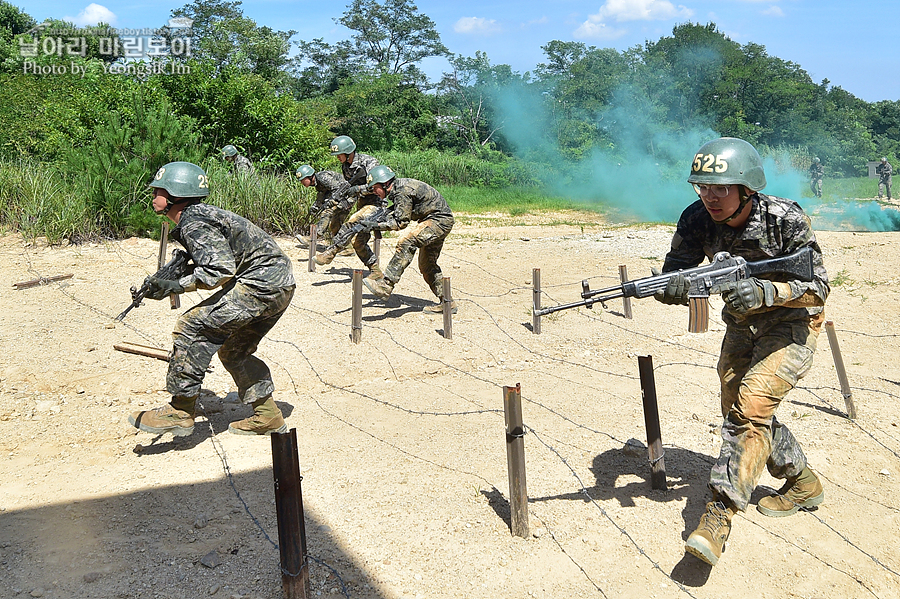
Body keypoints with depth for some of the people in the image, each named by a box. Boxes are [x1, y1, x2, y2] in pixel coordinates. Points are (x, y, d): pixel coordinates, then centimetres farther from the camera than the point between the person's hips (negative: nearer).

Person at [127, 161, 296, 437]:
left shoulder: (193, 223, -13)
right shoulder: (199, 215, 18)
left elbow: (222, 269, -23)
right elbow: (213, 262, 22)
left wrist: (176, 286, -18)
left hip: (261, 284, -11)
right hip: (280, 286, 11)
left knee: (192, 327, -12)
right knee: (234, 352, 20)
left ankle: (180, 412, -6)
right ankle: (267, 417, 25)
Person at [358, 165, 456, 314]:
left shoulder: (403, 190, -21)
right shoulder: (397, 189, 9)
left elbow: (401, 222, -21)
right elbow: (393, 212, 17)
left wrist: (376, 225, -17)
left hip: (440, 221, -11)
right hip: (434, 221, 11)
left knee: (406, 242, -26)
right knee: (426, 265, 13)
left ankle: (385, 286, -30)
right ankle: (446, 303, 18)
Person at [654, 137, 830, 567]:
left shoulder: (785, 220, -25)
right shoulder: (698, 220, -14)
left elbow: (817, 286, -21)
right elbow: (675, 269, -14)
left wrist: (765, 292, -38)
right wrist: (672, 286, -39)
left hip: (791, 322, -6)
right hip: (741, 324, 6)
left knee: (752, 404, -23)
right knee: (736, 408, 11)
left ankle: (719, 514, -23)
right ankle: (803, 484, 32)